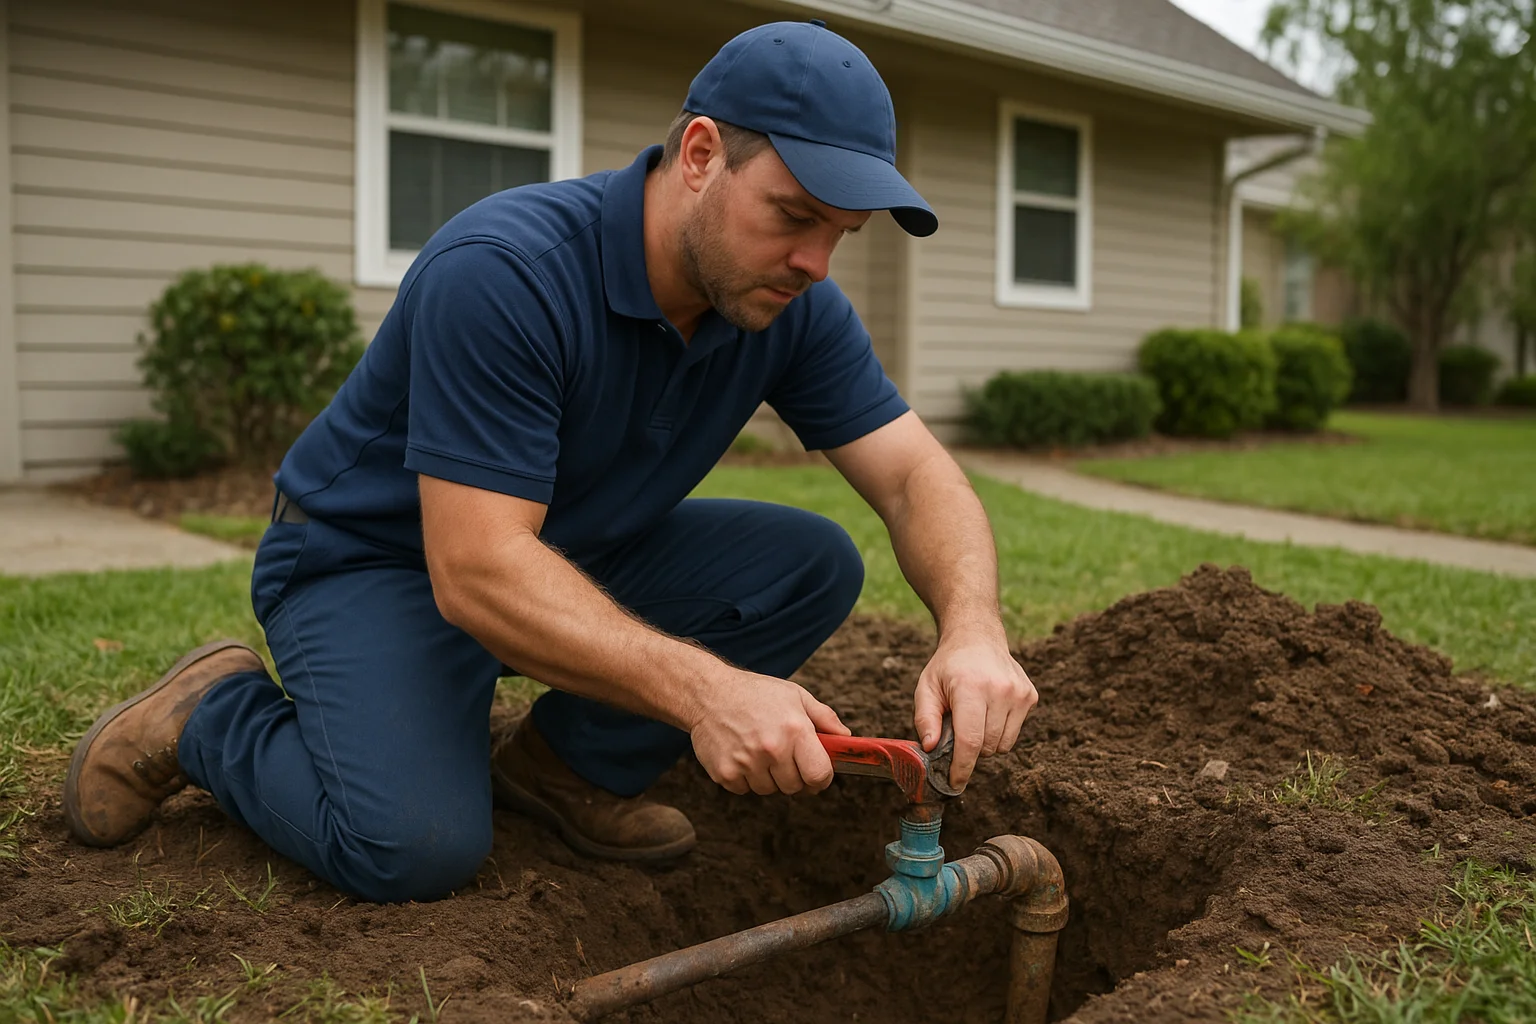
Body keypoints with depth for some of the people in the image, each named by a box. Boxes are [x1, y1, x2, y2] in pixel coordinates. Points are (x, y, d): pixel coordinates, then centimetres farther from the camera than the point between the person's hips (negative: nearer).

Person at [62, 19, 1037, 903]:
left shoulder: (796, 309, -11)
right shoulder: (502, 271, -32)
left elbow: (916, 474, -13)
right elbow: (477, 572, -37)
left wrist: (974, 631, -34)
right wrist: (701, 689, -49)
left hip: (576, 555, 7)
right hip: (375, 558, -6)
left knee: (814, 563, -11)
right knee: (419, 847, -28)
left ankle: (566, 765, 4)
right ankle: (209, 714, 3)